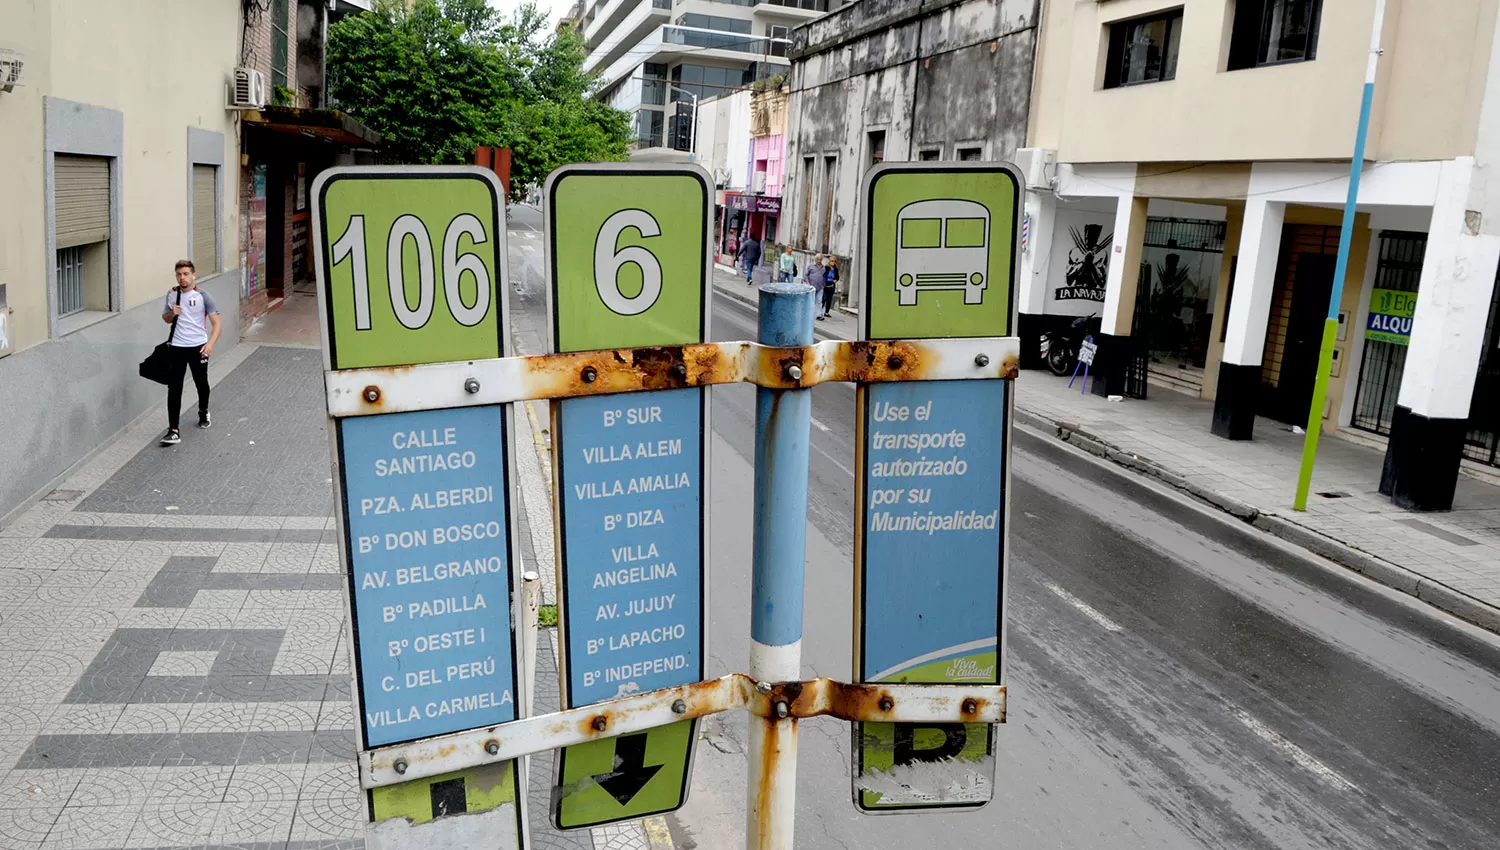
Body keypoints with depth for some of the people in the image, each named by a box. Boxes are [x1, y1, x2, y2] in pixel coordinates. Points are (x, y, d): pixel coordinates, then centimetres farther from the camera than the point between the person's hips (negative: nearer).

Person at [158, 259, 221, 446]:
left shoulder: (203, 297, -7)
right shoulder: (172, 294, 5)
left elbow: (216, 323, -8)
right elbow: (166, 318, 19)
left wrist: (210, 343, -23)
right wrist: (172, 313, -5)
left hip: (198, 347, -2)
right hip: (177, 347, 2)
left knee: (201, 384, 16)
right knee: (174, 389, -5)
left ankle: (203, 413, 46)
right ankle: (173, 431, -6)